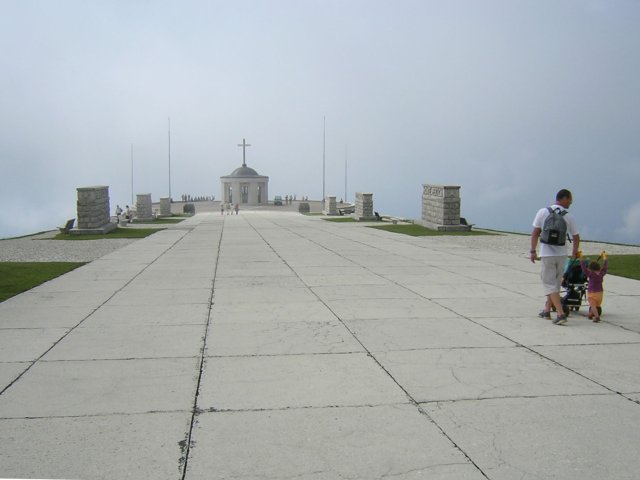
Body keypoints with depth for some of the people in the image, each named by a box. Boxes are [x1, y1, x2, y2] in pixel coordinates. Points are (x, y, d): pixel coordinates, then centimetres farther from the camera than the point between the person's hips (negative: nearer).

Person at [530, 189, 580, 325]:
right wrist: (575, 251, 25)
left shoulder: (543, 212, -5)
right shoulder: (569, 217, -1)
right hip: (562, 254, 3)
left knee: (549, 284, -1)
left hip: (547, 254, -3)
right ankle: (547, 310, 29)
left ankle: (561, 313, -13)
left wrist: (533, 251, 5)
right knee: (555, 283, 18)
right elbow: (576, 237, 7)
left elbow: (535, 233, -4)